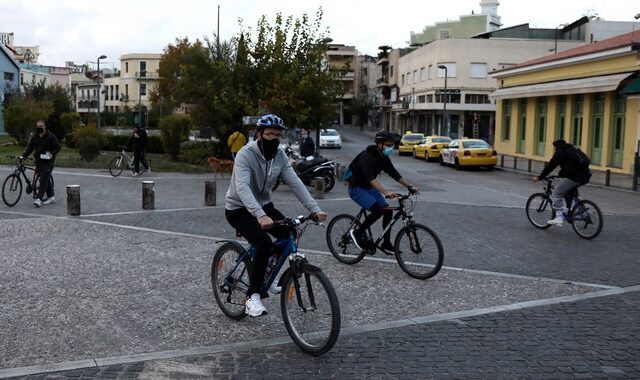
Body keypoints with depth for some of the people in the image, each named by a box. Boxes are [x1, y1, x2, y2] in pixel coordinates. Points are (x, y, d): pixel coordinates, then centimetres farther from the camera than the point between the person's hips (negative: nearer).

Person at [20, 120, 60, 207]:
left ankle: (39, 198, -19)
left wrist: (52, 154, -19)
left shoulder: (51, 136, -5)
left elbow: (57, 147, -4)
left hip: (48, 161, -6)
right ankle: (51, 197, 21)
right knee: (45, 179, 10)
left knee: (44, 179, -14)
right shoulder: (34, 137, 10)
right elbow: (30, 148, 13)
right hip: (38, 161, 6)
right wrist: (23, 155, 0)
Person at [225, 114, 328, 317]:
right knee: (264, 243, -26)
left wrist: (315, 209, -26)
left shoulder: (280, 156, -6)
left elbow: (295, 183, -13)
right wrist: (260, 216, -54)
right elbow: (242, 188, -39)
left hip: (264, 205, 6)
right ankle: (252, 296, -13)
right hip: (239, 209, -6)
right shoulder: (245, 154, -25)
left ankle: (267, 273, 15)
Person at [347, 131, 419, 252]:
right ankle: (357, 233, -7)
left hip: (369, 188, 8)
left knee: (388, 211, -3)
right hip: (357, 189, -8)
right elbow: (371, 178, -38)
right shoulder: (367, 156, -26)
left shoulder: (384, 158, 0)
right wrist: (386, 193, -50)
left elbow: (394, 174, 5)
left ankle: (386, 244, 8)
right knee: (377, 210, -25)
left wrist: (409, 186, -4)